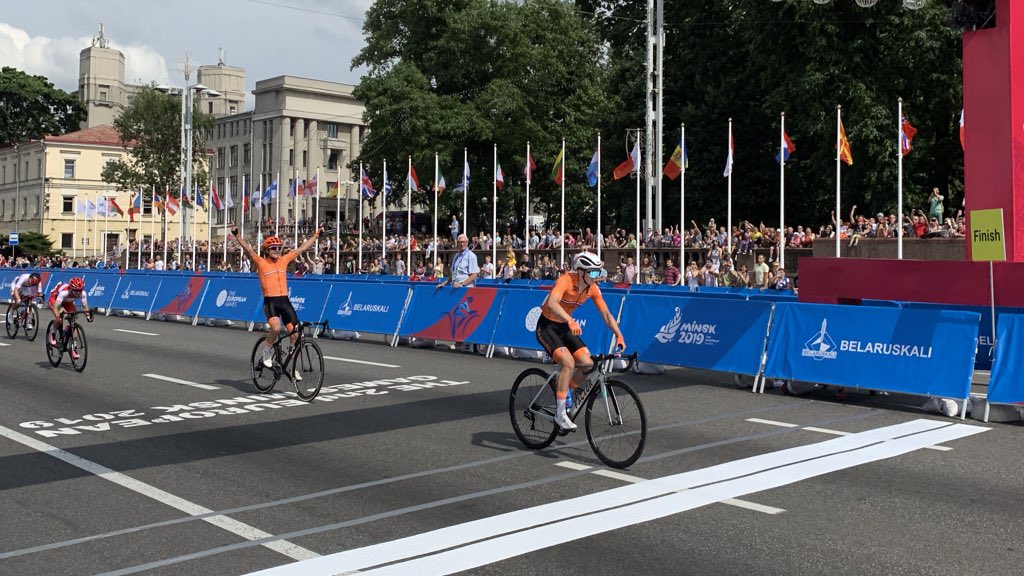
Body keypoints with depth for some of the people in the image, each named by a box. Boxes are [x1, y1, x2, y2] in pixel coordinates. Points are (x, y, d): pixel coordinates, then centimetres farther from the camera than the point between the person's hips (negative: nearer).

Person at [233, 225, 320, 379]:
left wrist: (316, 236, 25)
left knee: (295, 333, -2)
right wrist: (238, 237, -26)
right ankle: (268, 352, -1)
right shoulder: (260, 262, 2)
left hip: (285, 301, 5)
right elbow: (248, 249, -12)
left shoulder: (284, 260, 13)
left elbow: (302, 248, 21)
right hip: (270, 301, -4)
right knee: (275, 327, -31)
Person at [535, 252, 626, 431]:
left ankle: (563, 393, 17)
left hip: (564, 327, 7)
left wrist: (619, 335, -14)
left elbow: (606, 314, -2)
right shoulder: (566, 280, -27)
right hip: (546, 327, -7)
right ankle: (560, 414, -18)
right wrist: (570, 320, -57)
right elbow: (552, 303, -43)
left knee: (587, 364, -8)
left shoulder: (593, 289, -7)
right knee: (568, 363, -26)